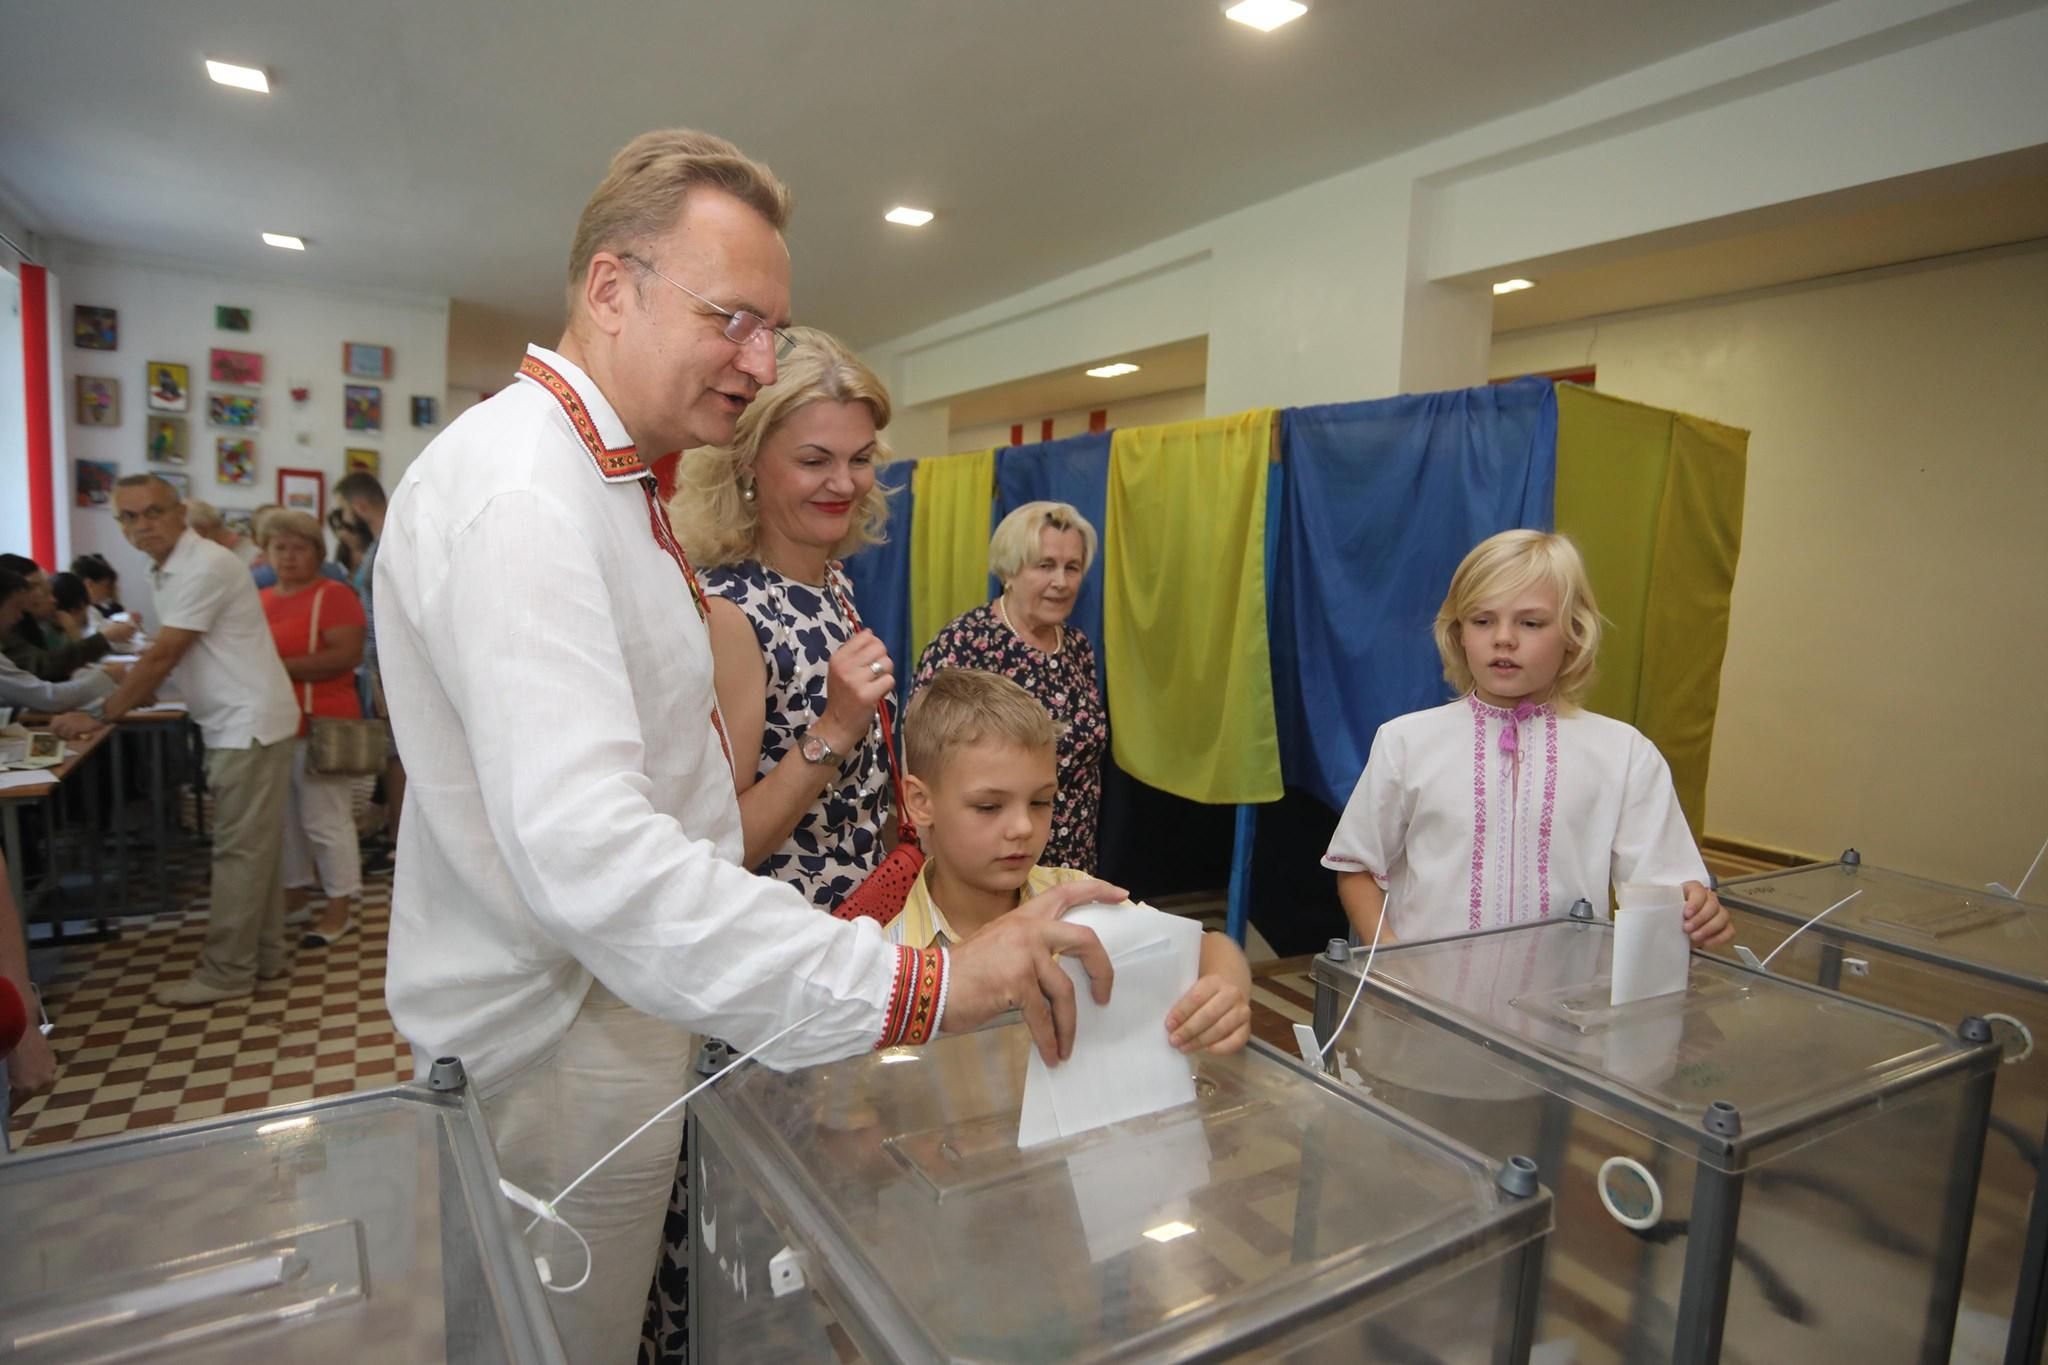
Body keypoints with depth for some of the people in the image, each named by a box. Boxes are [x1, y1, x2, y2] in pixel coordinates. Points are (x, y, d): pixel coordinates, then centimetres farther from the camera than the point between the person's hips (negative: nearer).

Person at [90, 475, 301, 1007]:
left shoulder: (206, 565, -16)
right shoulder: (169, 571, 14)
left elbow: (163, 656, -16)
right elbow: (166, 657, 19)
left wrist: (103, 714, -7)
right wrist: (122, 694, 7)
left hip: (250, 722, -10)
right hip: (234, 723, 10)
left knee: (239, 848, -3)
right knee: (253, 845, 13)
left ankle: (226, 972, 5)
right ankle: (263, 955, 21)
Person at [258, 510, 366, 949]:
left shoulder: (333, 595, -9)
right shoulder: (261, 599, 13)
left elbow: (347, 655, -19)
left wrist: (280, 666, -20)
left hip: (319, 726, -7)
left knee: (325, 819, -2)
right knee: (284, 815, 16)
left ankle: (340, 907, 8)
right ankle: (293, 889, 31)